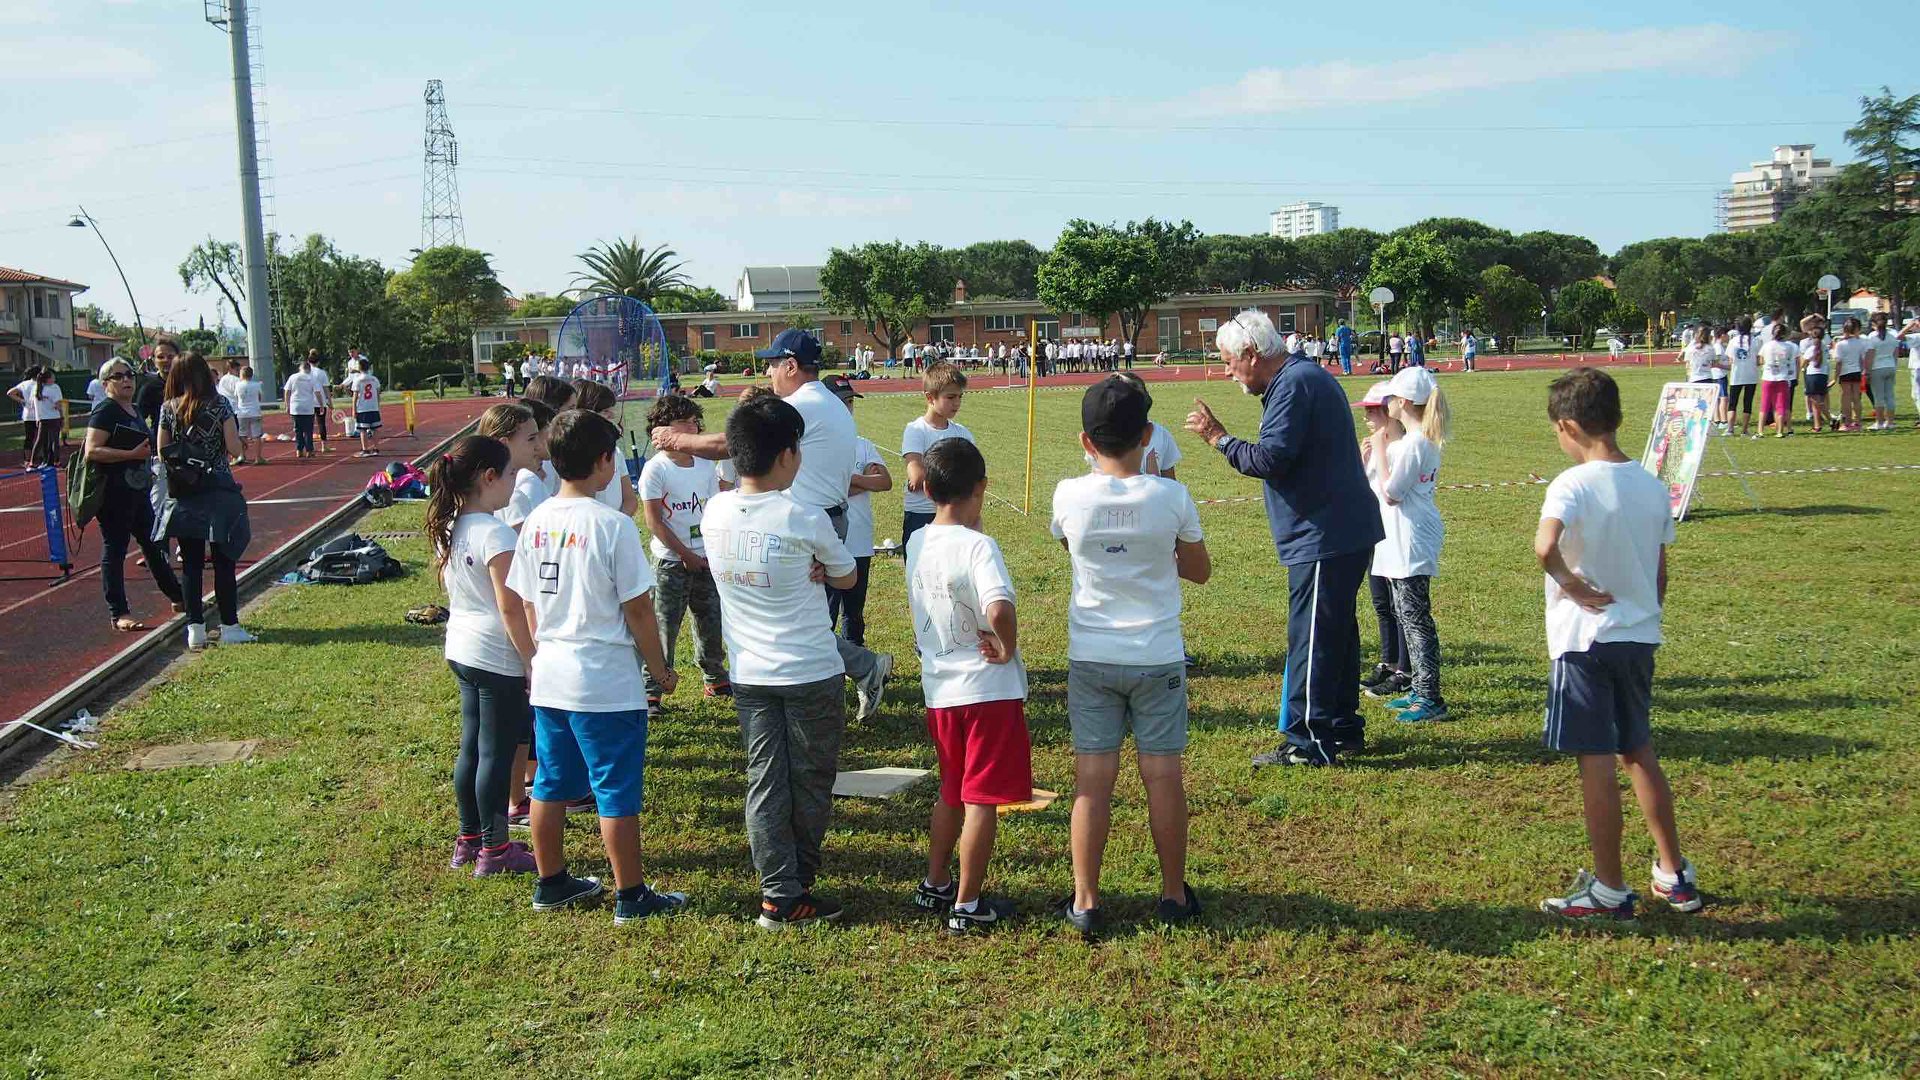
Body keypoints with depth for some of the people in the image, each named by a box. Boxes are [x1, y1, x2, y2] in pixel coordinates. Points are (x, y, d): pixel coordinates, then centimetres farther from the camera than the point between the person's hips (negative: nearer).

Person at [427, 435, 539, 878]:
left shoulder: (449, 529, 7)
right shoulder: (495, 533, -20)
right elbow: (510, 608, -20)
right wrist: (533, 661, -14)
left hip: (461, 652, 9)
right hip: (497, 658, -9)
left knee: (472, 747, 17)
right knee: (497, 752, 1)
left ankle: (468, 840, 29)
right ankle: (495, 850, 11)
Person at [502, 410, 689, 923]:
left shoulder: (535, 522, 2)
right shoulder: (612, 525, -17)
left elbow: (527, 604, 9)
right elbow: (638, 609, -13)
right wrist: (660, 668, -2)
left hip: (548, 677, 7)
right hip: (607, 684, -7)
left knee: (553, 784, 17)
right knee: (617, 792, 4)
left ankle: (551, 883, 30)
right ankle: (631, 896, 15)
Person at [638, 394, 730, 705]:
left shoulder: (705, 465, 7)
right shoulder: (655, 469, -10)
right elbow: (654, 521, -11)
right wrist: (685, 554, -11)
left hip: (706, 558, 6)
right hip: (671, 560, -5)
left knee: (711, 620, 14)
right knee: (664, 626, -4)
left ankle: (714, 677, 31)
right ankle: (651, 687, 4)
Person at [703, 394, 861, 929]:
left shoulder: (715, 512, -4)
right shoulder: (805, 519, -18)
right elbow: (846, 578, -3)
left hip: (748, 674, 4)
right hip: (810, 673, -4)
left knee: (765, 783, 9)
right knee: (810, 783, 11)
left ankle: (779, 894, 11)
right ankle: (797, 887, 22)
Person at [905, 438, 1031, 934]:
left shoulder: (917, 544, 2)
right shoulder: (978, 545, -20)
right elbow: (999, 611, -34)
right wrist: (1007, 649, -19)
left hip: (939, 689, 7)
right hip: (989, 689, -7)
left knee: (951, 791, 23)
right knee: (982, 799, 5)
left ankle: (934, 886, 33)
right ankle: (967, 905, 13)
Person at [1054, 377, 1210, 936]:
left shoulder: (1069, 496, -9)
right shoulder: (1171, 496, -10)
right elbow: (1200, 571, 5)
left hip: (1091, 658, 0)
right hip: (1158, 657, 0)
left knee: (1093, 775, 5)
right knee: (1163, 773, 9)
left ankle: (1085, 901, 11)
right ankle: (1174, 894, 21)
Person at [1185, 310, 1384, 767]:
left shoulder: (1292, 386, -17)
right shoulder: (1307, 376, 18)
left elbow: (1270, 458, -23)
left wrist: (1219, 438, -12)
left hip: (1324, 538, -11)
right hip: (1345, 532, 11)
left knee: (1311, 639, -6)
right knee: (1336, 631, 18)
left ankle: (1308, 743, -2)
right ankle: (1344, 728, 28)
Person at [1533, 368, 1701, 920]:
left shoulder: (1574, 484, -16)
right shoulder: (1652, 485, 4)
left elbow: (1545, 546, -35)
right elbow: (1661, 574, 12)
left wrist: (1571, 583, -18)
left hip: (1586, 641, -7)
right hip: (1641, 637, 7)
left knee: (1597, 763, 2)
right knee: (1639, 752, 20)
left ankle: (1609, 891, 11)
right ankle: (1674, 875, 27)